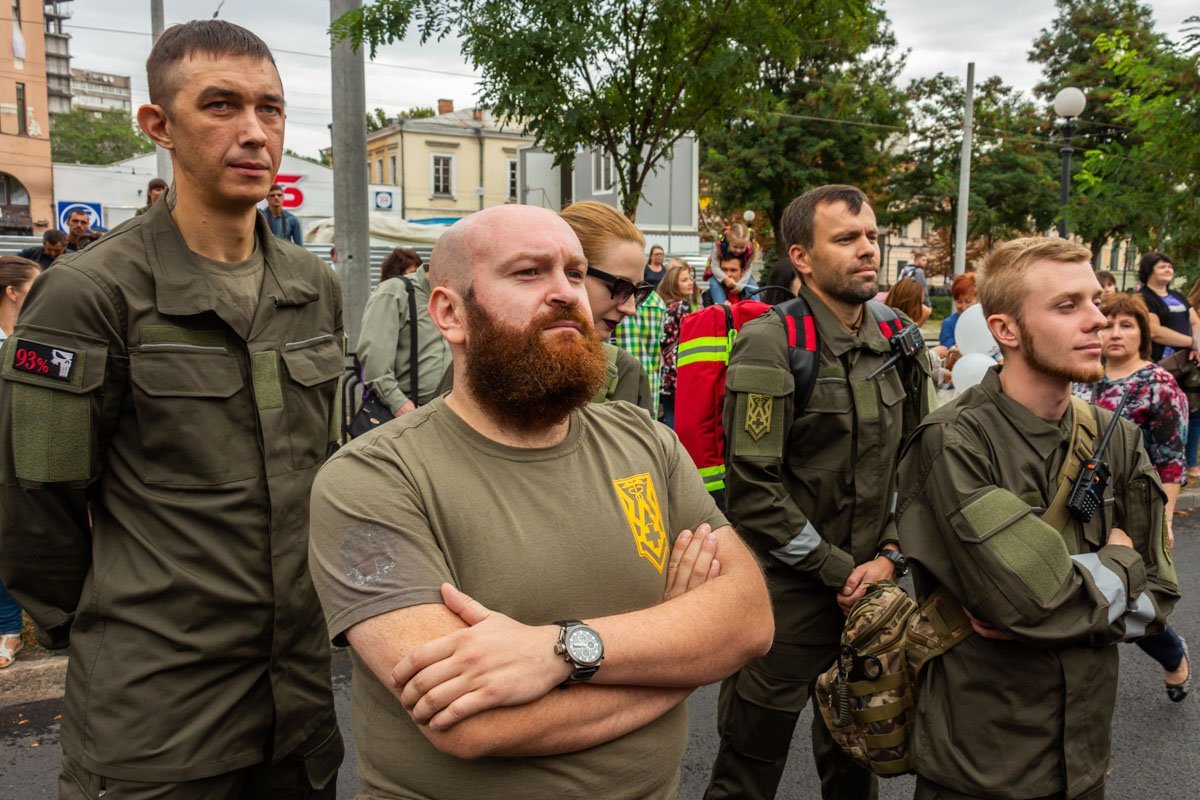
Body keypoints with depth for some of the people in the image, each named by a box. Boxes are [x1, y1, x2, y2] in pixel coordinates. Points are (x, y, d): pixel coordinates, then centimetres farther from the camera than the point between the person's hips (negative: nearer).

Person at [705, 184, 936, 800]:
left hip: (870, 591, 6)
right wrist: (839, 571, -13)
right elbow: (754, 491, -19)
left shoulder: (897, 345, 6)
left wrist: (888, 557, -2)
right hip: (784, 594, -6)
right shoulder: (769, 345, -15)